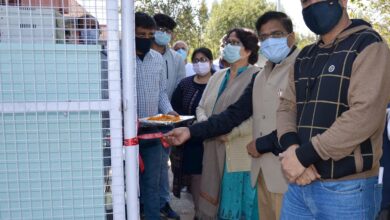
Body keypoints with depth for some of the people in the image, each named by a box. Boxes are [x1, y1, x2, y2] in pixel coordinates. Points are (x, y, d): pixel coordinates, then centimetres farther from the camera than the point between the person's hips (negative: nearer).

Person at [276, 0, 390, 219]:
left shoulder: (369, 46, -7)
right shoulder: (304, 57, 14)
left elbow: (365, 115, -19)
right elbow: (287, 106, 7)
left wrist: (303, 156, -18)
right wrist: (291, 147, -13)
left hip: (347, 188, -6)